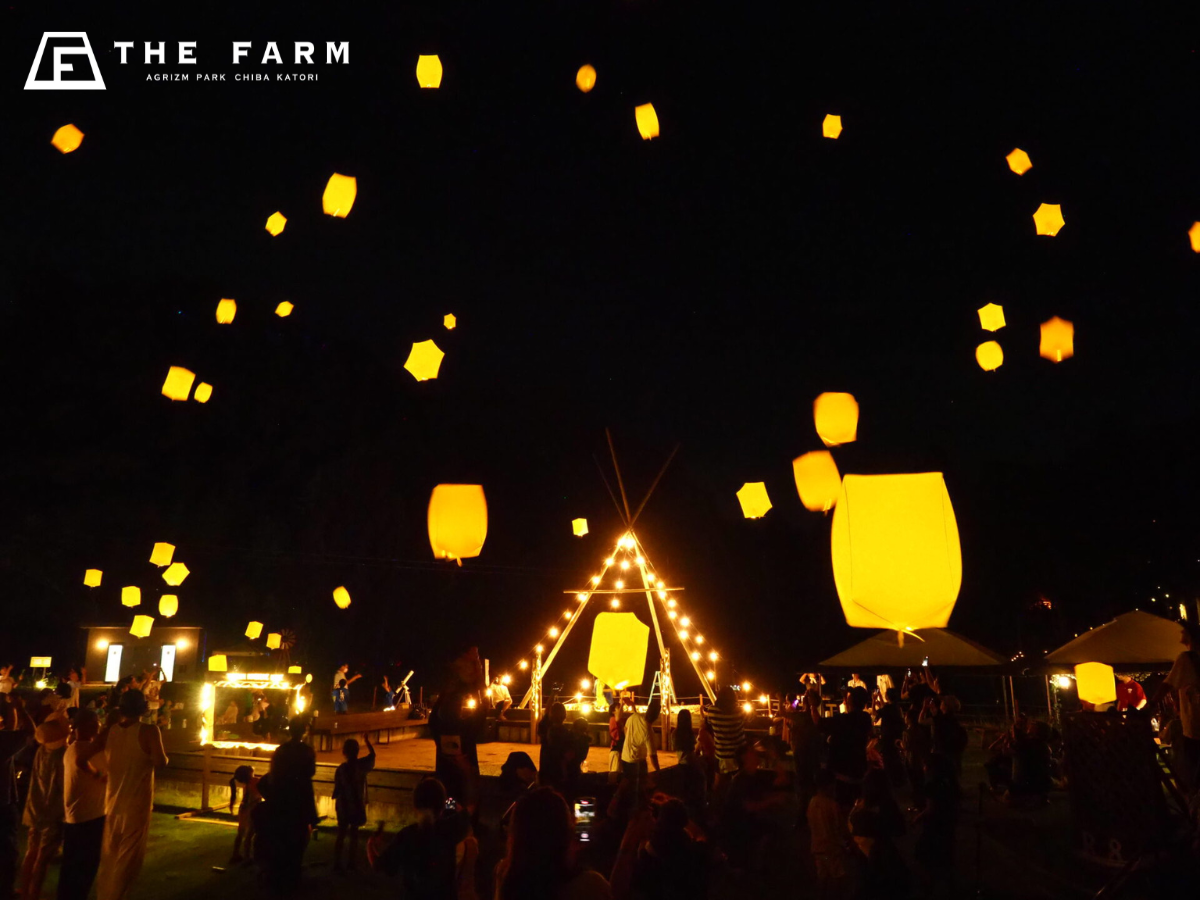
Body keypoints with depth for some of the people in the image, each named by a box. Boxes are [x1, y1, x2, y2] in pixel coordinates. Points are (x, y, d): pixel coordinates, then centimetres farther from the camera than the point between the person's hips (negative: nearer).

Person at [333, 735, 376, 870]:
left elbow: (337, 789, -7)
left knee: (341, 835, 9)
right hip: (357, 805, 0)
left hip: (343, 805, 0)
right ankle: (351, 863, 15)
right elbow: (372, 754, 8)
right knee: (354, 835, 11)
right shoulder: (361, 765, -11)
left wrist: (337, 799, 11)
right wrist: (366, 740, 17)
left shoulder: (341, 768, -12)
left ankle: (337, 863, 7)